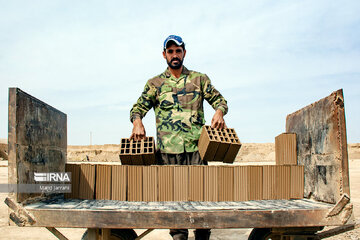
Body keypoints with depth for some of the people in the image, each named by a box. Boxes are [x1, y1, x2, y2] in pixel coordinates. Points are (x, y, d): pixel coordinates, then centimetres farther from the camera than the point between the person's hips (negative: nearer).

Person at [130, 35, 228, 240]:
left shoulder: (199, 79, 14)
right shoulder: (155, 83, 14)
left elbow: (219, 99, 13)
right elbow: (138, 107, 9)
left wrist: (219, 111, -10)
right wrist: (137, 121, -13)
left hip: (196, 146, 0)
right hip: (168, 148, 0)